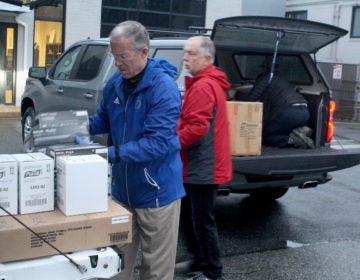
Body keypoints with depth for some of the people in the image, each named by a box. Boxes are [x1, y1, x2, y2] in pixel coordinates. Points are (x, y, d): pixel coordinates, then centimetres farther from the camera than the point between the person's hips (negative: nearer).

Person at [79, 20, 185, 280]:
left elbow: (158, 143, -24)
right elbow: (103, 120, 18)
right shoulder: (116, 83, 3)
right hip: (122, 189, 6)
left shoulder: (164, 88, -19)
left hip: (156, 192, -6)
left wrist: (111, 154, -30)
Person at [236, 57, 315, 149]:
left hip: (289, 112, -8)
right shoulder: (281, 80, 34)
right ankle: (300, 130, 3)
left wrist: (236, 94, 20)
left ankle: (291, 139, -15)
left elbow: (251, 98, 2)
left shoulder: (265, 77, 10)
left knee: (262, 135, 5)